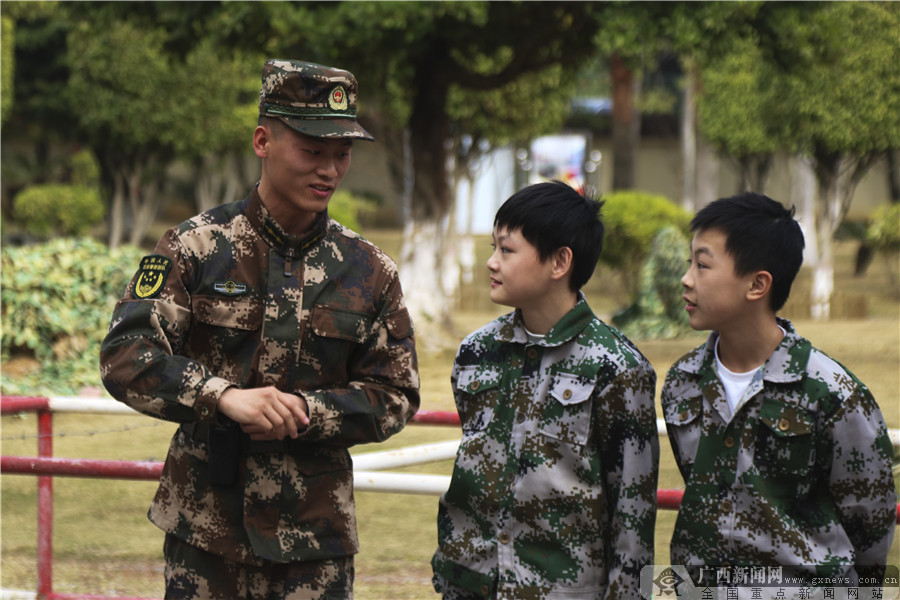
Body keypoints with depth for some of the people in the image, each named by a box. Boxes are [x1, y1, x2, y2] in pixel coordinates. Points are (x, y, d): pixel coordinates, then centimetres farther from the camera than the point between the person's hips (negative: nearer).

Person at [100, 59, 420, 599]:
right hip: (204, 526, -1)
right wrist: (225, 396, -26)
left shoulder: (370, 271, 4)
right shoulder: (198, 246, -2)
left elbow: (395, 396, 4)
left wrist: (305, 412, -14)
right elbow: (125, 354, -10)